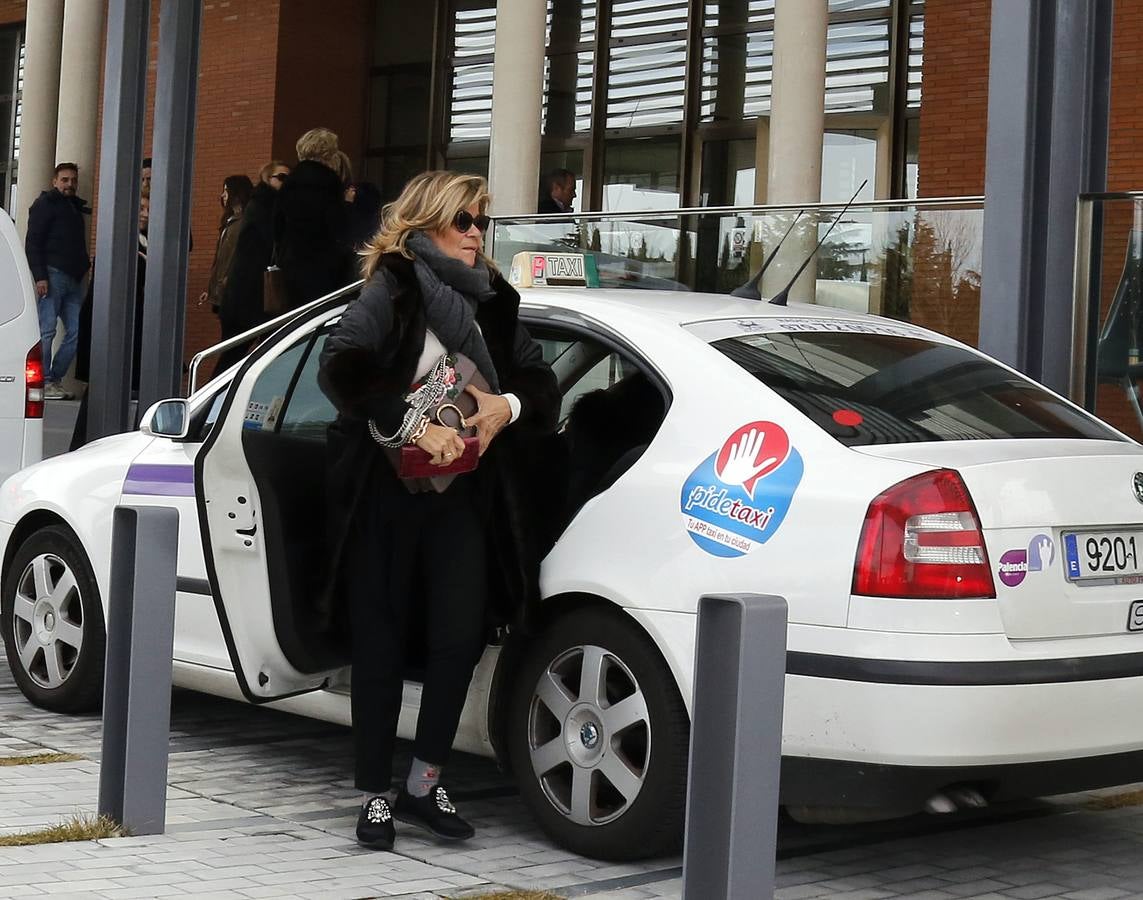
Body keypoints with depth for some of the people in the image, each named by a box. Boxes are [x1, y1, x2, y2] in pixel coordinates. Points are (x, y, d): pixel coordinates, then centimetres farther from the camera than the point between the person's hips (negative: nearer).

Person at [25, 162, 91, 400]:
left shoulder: (76, 206, 22)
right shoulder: (46, 204, 0)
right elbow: (32, 243, -7)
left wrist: (84, 267, 9)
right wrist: (40, 277, -17)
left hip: (74, 280, 8)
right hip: (53, 275, -8)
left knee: (77, 332, 3)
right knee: (47, 330, -9)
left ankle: (55, 379, 9)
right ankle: (44, 382, -7)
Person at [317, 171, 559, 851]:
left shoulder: (491, 301, 12)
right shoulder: (392, 290, -4)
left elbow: (543, 383, 15)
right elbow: (341, 370, -19)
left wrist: (510, 404, -6)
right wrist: (412, 426, -23)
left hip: (461, 492, 4)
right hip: (386, 488, -4)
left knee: (462, 633, -7)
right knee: (380, 643, 3)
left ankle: (424, 784, 8)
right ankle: (376, 797, 13)